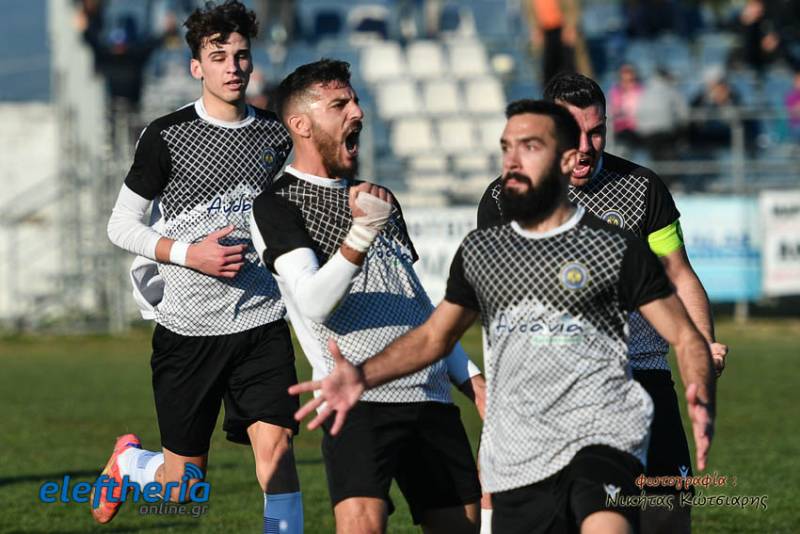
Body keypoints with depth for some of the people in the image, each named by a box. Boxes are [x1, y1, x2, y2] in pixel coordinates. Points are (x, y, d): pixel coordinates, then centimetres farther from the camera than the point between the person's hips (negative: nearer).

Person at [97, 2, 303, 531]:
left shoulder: (276, 135, 7)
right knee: (184, 484, 6)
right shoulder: (167, 136, -5)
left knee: (276, 446, -15)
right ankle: (128, 460, 41)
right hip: (187, 328, -2)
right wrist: (191, 254, -15)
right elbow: (122, 225, -2)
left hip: (261, 322, 2)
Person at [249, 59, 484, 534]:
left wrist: (468, 373, 23)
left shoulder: (380, 199, 23)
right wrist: (361, 234, -29)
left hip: (430, 393, 7)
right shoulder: (276, 205, -1)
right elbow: (314, 303, -16)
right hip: (357, 395, -7)